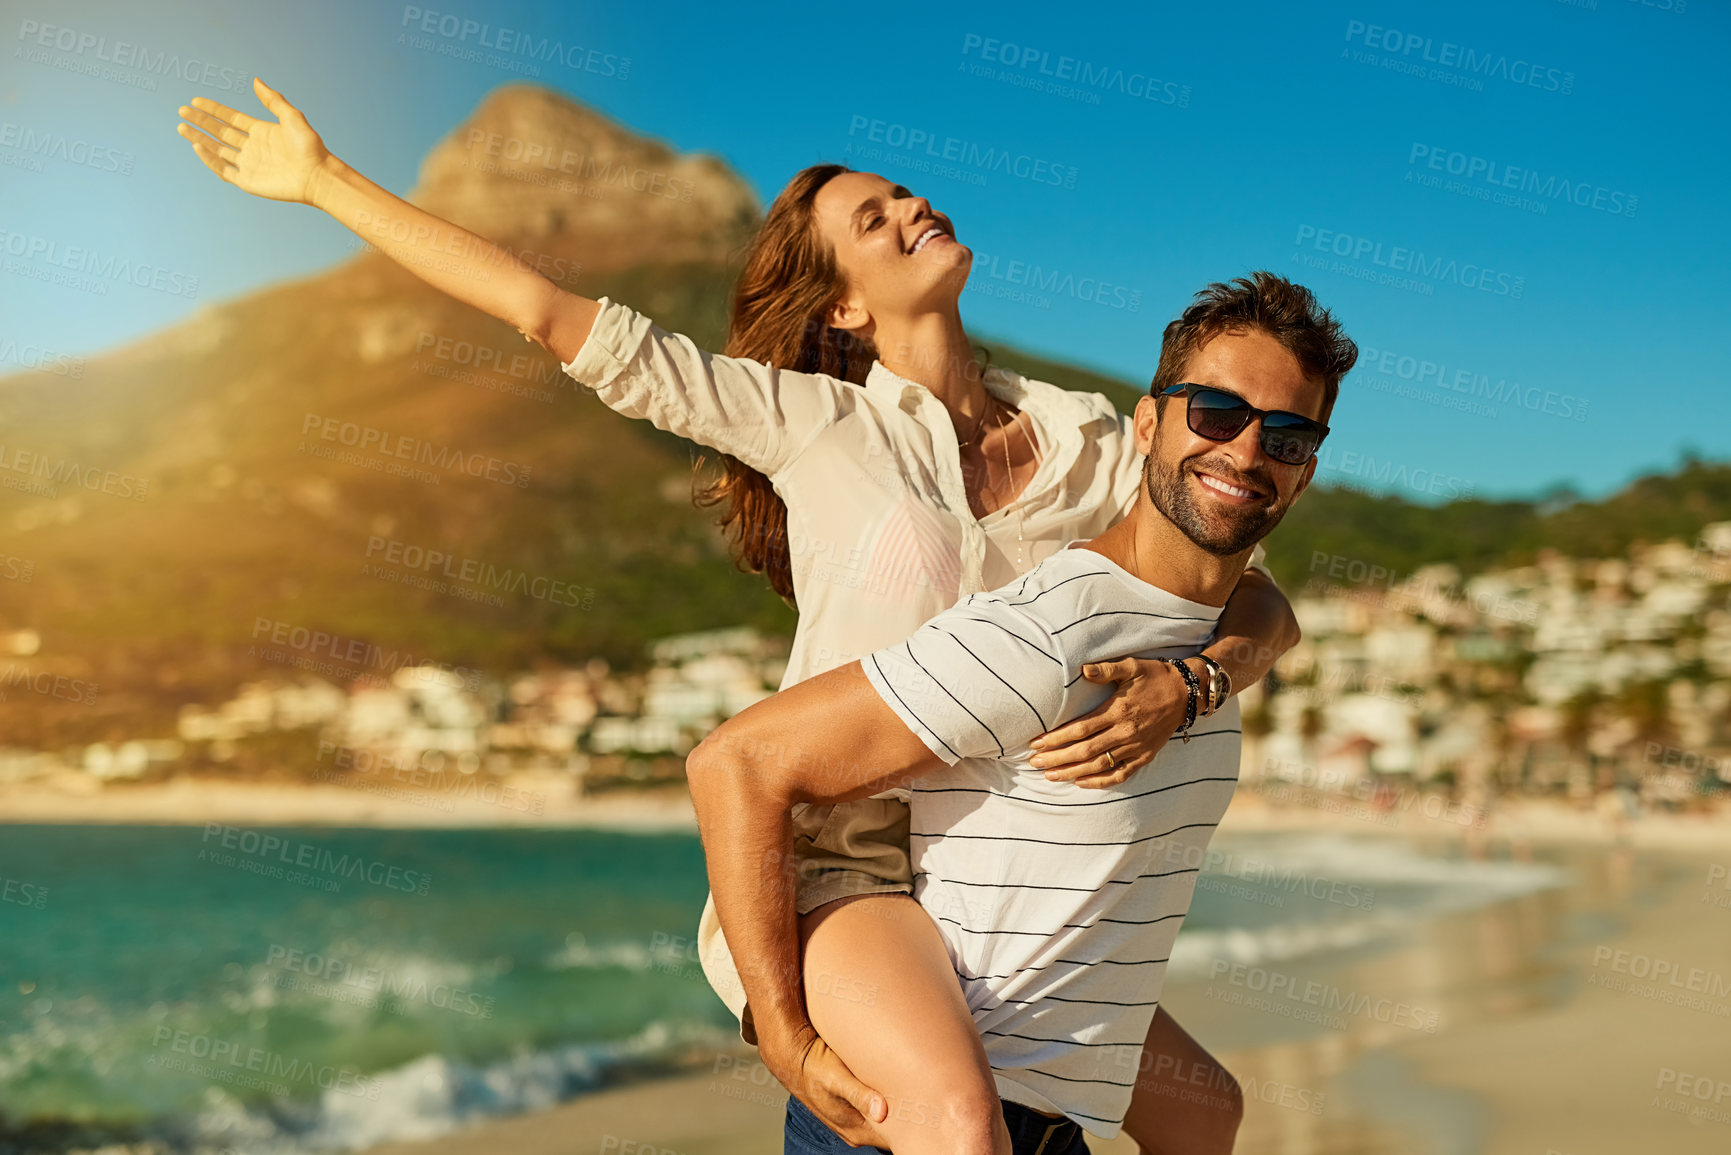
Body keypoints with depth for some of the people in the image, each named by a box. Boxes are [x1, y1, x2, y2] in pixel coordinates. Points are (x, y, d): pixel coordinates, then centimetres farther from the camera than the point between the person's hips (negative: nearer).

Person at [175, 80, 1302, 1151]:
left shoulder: (1093, 442, 6)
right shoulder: (814, 421, -3)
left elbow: (1265, 610, 2)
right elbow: (544, 307, -4)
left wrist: (1179, 687, -21)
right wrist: (321, 178, 0)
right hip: (825, 864, -5)